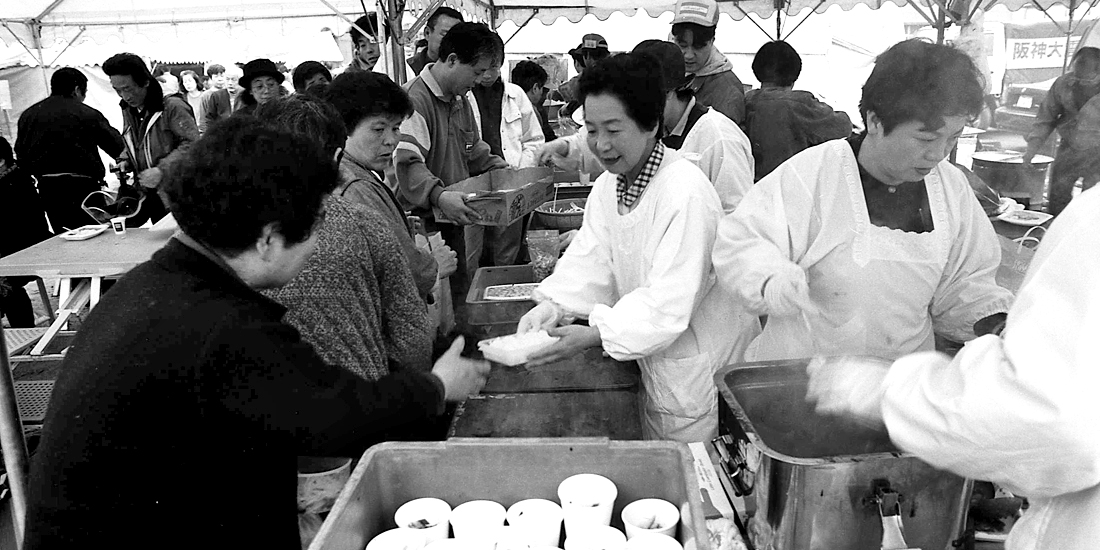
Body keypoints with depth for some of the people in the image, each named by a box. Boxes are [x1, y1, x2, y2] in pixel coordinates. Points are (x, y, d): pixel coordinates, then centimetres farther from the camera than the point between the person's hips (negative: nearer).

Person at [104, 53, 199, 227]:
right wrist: (125, 161, 4)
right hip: (144, 192, 7)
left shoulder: (172, 106, -14)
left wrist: (162, 170, -24)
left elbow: (192, 144, -20)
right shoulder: (128, 110, 12)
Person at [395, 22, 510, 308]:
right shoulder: (414, 99, -15)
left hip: (455, 221, 9)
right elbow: (408, 164, -26)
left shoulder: (460, 100, 17)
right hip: (424, 226, -9)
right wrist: (439, 196, -40)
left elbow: (475, 152, 27)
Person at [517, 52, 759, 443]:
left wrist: (592, 335, -35)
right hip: (655, 363, 8)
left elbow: (671, 303, -30)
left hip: (702, 373, -7)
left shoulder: (686, 193, -26)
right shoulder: (607, 185, 2)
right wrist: (552, 305, -21)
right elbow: (591, 260, -3)